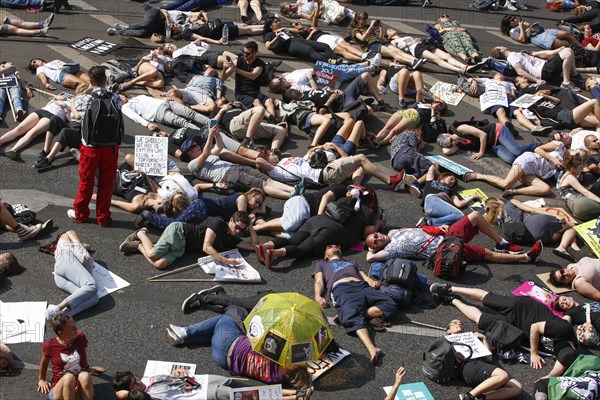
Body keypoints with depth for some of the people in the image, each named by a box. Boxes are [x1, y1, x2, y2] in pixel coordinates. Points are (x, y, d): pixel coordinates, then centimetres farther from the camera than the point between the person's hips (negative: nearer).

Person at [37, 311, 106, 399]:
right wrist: (41, 380, 27)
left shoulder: (81, 338, 0)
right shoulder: (50, 346, -7)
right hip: (58, 390, -2)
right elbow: (44, 363, 14)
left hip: (79, 392, 3)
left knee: (85, 376, -33)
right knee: (68, 377, -37)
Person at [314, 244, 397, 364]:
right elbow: (319, 281, 21)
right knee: (355, 316, -37)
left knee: (391, 304, -27)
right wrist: (317, 296, -2)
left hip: (362, 286, 4)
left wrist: (373, 282, 4)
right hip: (341, 289, -4)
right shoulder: (321, 265, 39)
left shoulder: (352, 263, 45)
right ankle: (371, 348, -60)